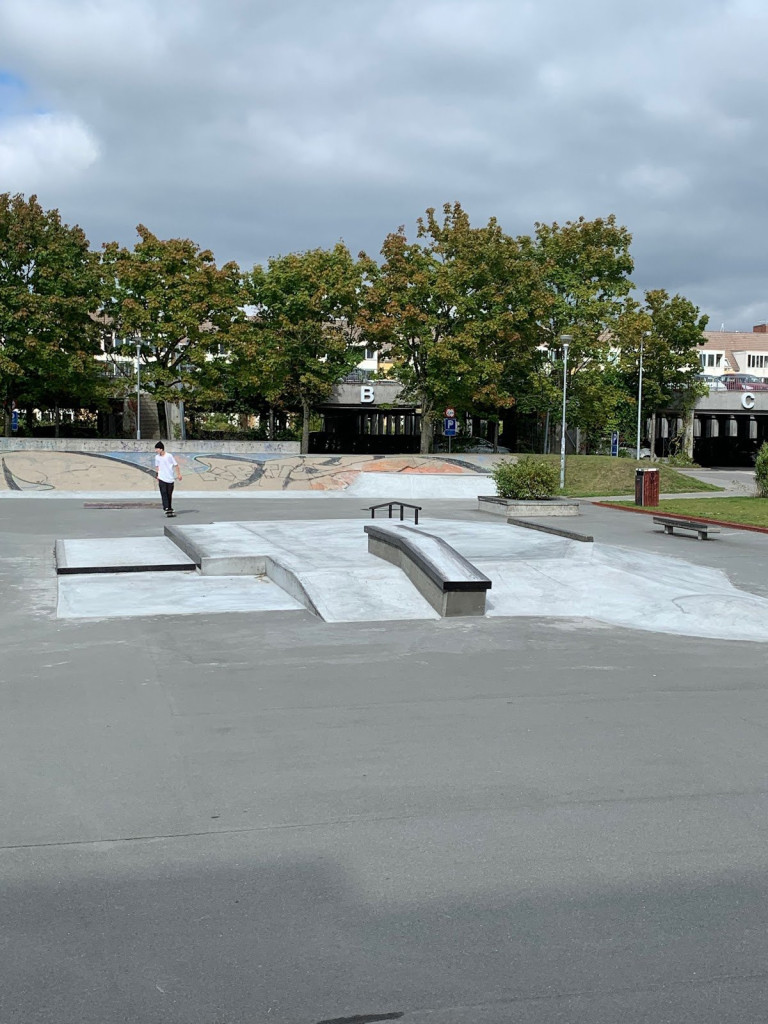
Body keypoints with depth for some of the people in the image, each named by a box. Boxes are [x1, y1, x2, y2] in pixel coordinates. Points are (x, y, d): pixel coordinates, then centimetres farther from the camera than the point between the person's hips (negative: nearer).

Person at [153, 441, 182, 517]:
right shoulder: (157, 457, 4)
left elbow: (176, 465, -1)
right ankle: (166, 509, -18)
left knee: (169, 495, 5)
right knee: (164, 493, -12)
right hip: (162, 478, 2)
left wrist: (179, 474, -3)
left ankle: (170, 509, 18)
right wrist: (157, 474, 14)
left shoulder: (169, 456, -7)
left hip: (170, 479, -1)